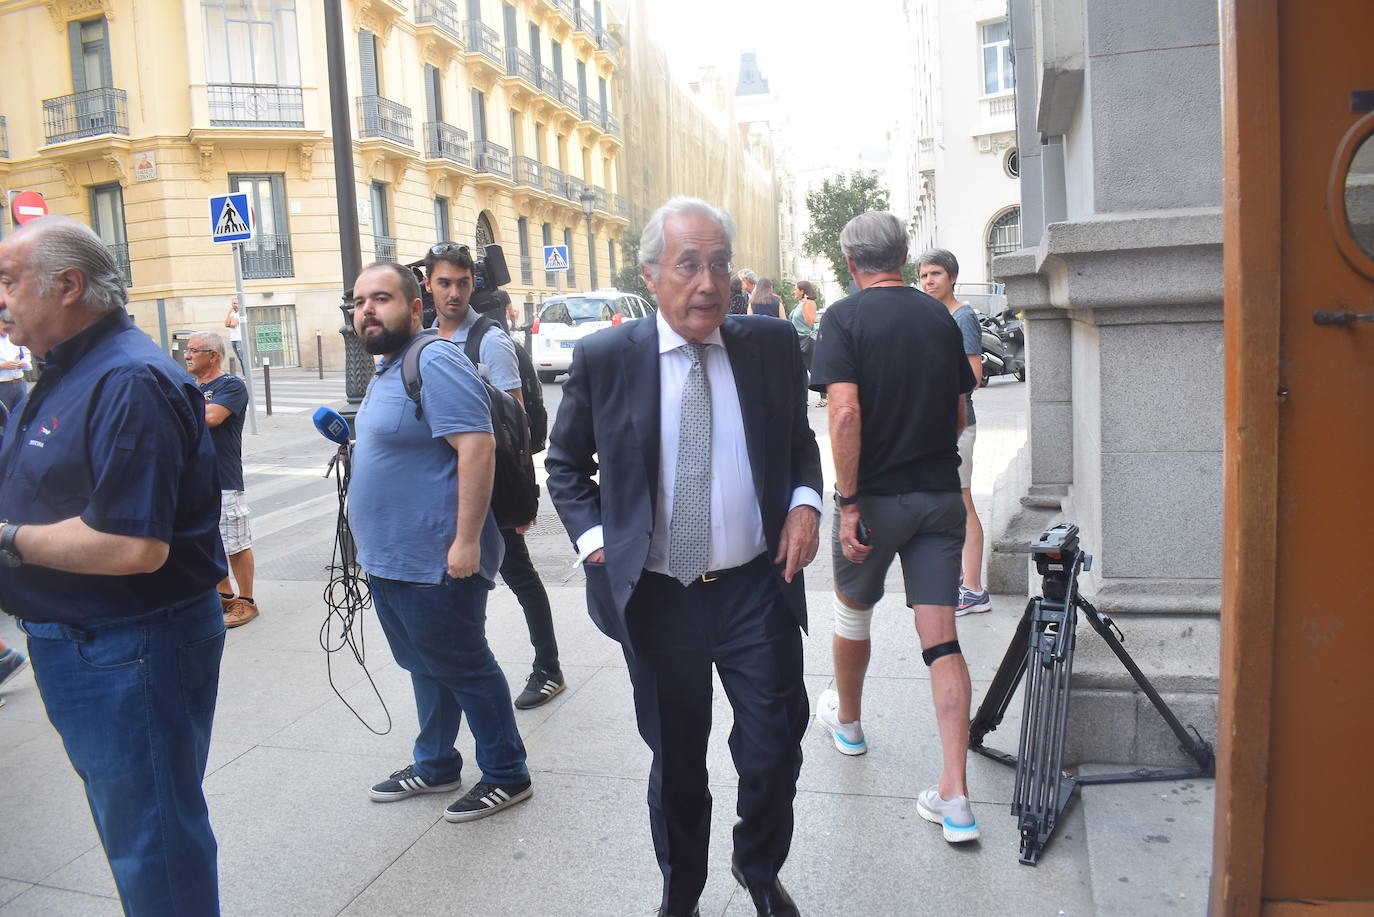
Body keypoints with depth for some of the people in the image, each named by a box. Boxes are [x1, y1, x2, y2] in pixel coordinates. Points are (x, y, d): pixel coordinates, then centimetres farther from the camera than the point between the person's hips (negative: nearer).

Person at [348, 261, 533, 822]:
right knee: (425, 668, 21)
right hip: (388, 560, 10)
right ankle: (435, 766, 38)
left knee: (464, 669, 4)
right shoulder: (386, 371, 14)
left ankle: (507, 776, 20)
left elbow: (477, 447, -26)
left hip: (434, 562, -10)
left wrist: (466, 541, -28)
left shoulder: (435, 363, -18)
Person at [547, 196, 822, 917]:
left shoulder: (772, 345, 0)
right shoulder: (604, 358, -5)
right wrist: (593, 538, -5)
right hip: (656, 598, -1)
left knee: (774, 753, 9)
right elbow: (566, 463, 8)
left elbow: (799, 442, 14)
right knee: (676, 765, 17)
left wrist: (804, 501, -5)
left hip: (758, 588, 1)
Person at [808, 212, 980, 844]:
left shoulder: (844, 317, -8)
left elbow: (845, 412, -21)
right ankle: (955, 798, 1)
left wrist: (848, 501, -17)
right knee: (941, 639, 3)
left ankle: (846, 721, 45)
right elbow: (959, 416, 12)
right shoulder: (940, 317, 6)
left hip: (877, 496, -3)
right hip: (941, 494, 4)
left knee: (853, 609, 21)